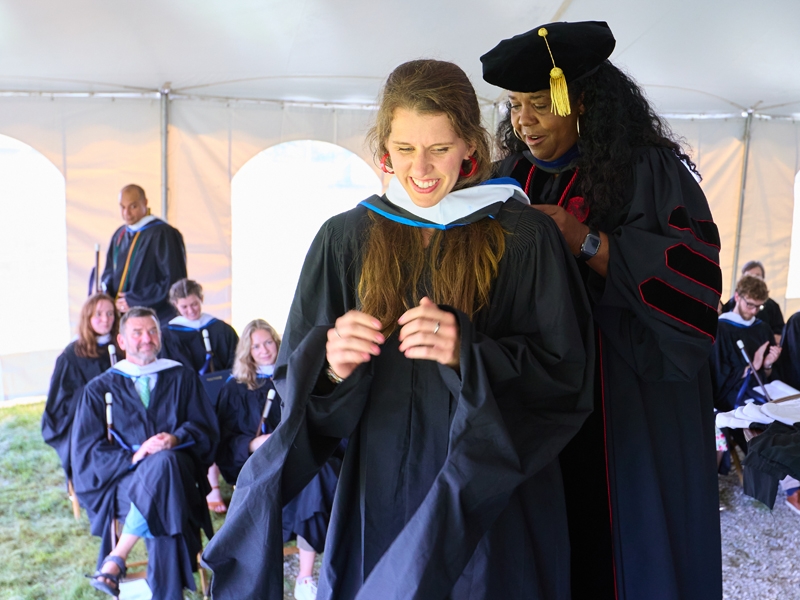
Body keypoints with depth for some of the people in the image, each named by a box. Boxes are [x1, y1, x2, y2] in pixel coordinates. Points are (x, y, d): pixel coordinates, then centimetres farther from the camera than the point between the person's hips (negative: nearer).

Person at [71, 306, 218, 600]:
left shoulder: (182, 378, 16)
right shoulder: (100, 388, 14)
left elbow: (206, 428, 9)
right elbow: (87, 449, 4)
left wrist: (175, 438, -14)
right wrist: (133, 457, -15)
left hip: (177, 470, 1)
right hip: (123, 479, -1)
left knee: (163, 463, -37)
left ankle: (115, 560, -30)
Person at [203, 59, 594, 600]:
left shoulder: (525, 237, -3)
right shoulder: (345, 239, 3)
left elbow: (567, 375, -6)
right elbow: (295, 381, 3)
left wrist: (469, 353, -22)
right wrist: (333, 367, -19)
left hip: (491, 503, -1)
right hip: (377, 498, 2)